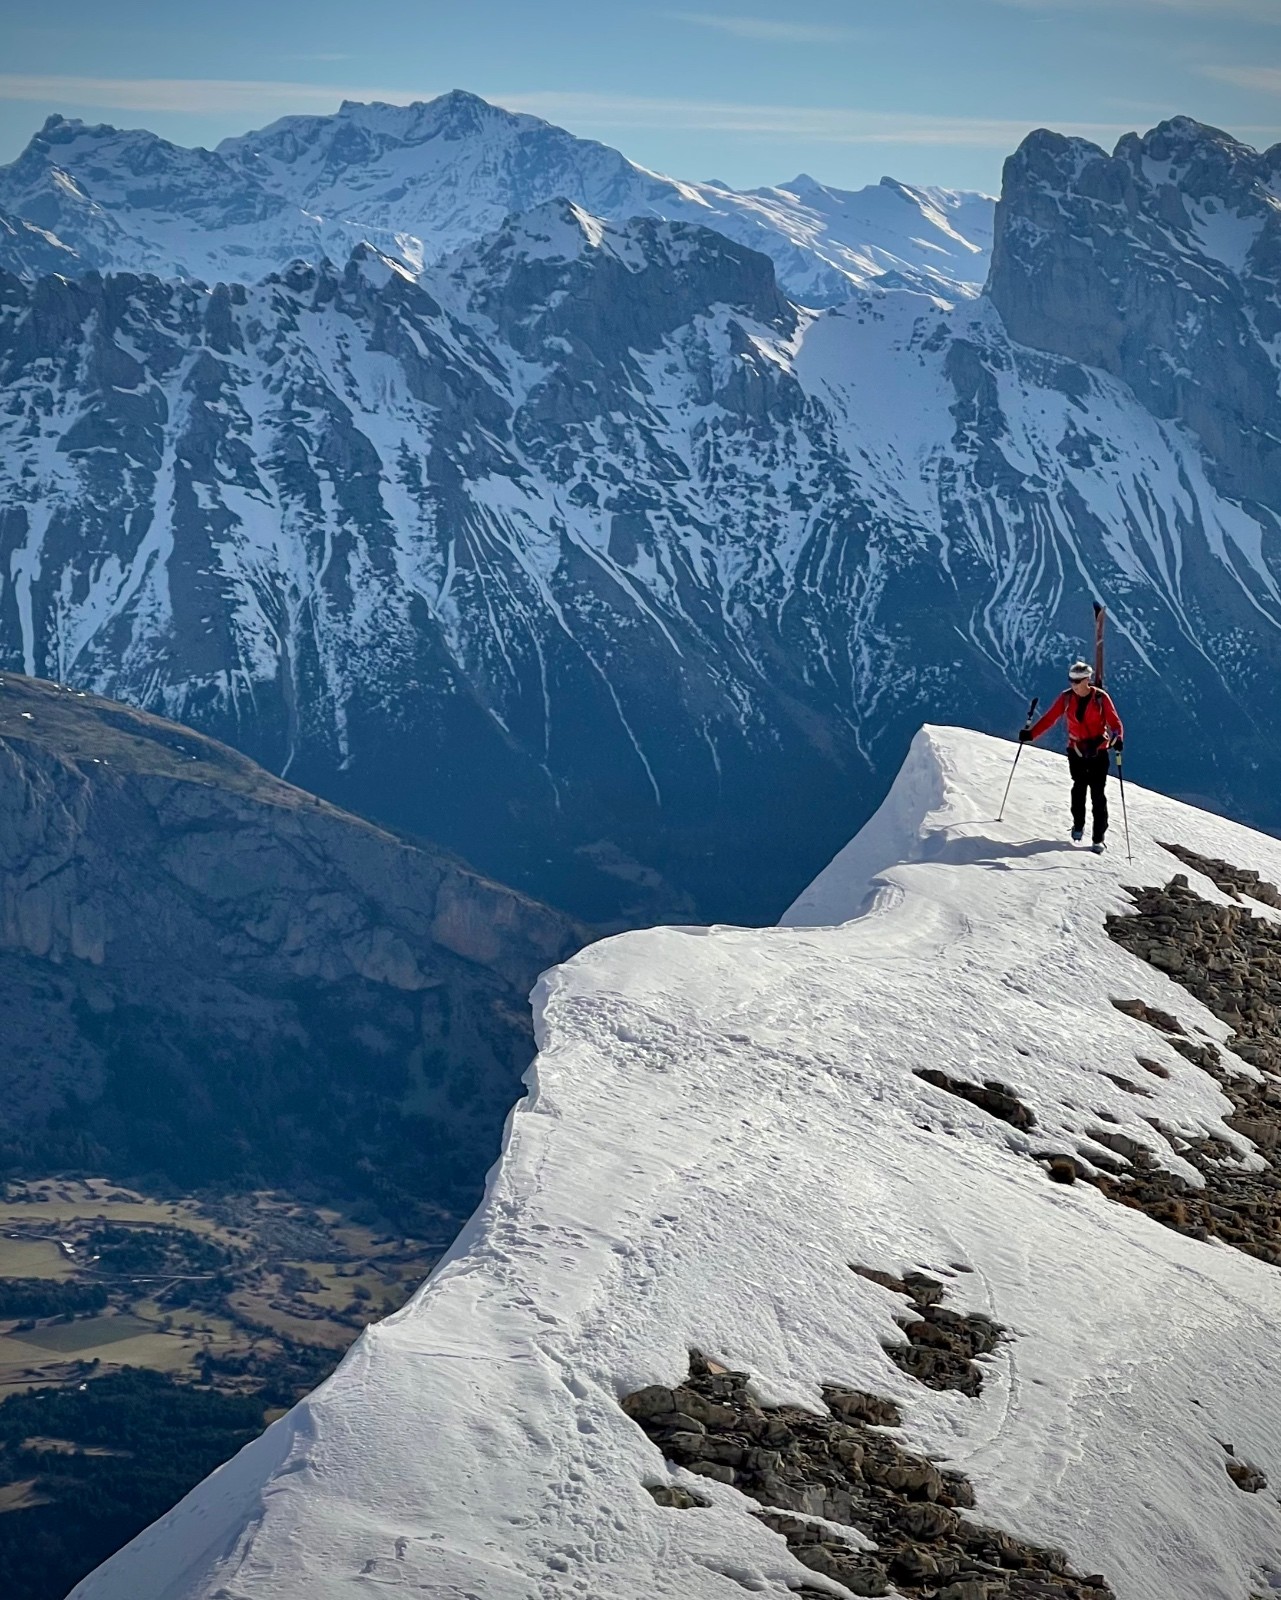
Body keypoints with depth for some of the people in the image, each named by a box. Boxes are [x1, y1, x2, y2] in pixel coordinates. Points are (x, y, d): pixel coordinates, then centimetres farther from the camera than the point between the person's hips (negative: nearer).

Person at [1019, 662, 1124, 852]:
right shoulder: (1067, 697, -3)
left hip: (1099, 751, -2)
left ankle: (1099, 839, 0)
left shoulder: (1101, 698, -10)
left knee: (1097, 794, -4)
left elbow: (1114, 722, -11)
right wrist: (1031, 734, -16)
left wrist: (1117, 738, -31)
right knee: (1079, 787, 2)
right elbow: (1050, 718, -4)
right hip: (1076, 750, 2)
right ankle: (1078, 824, 28)